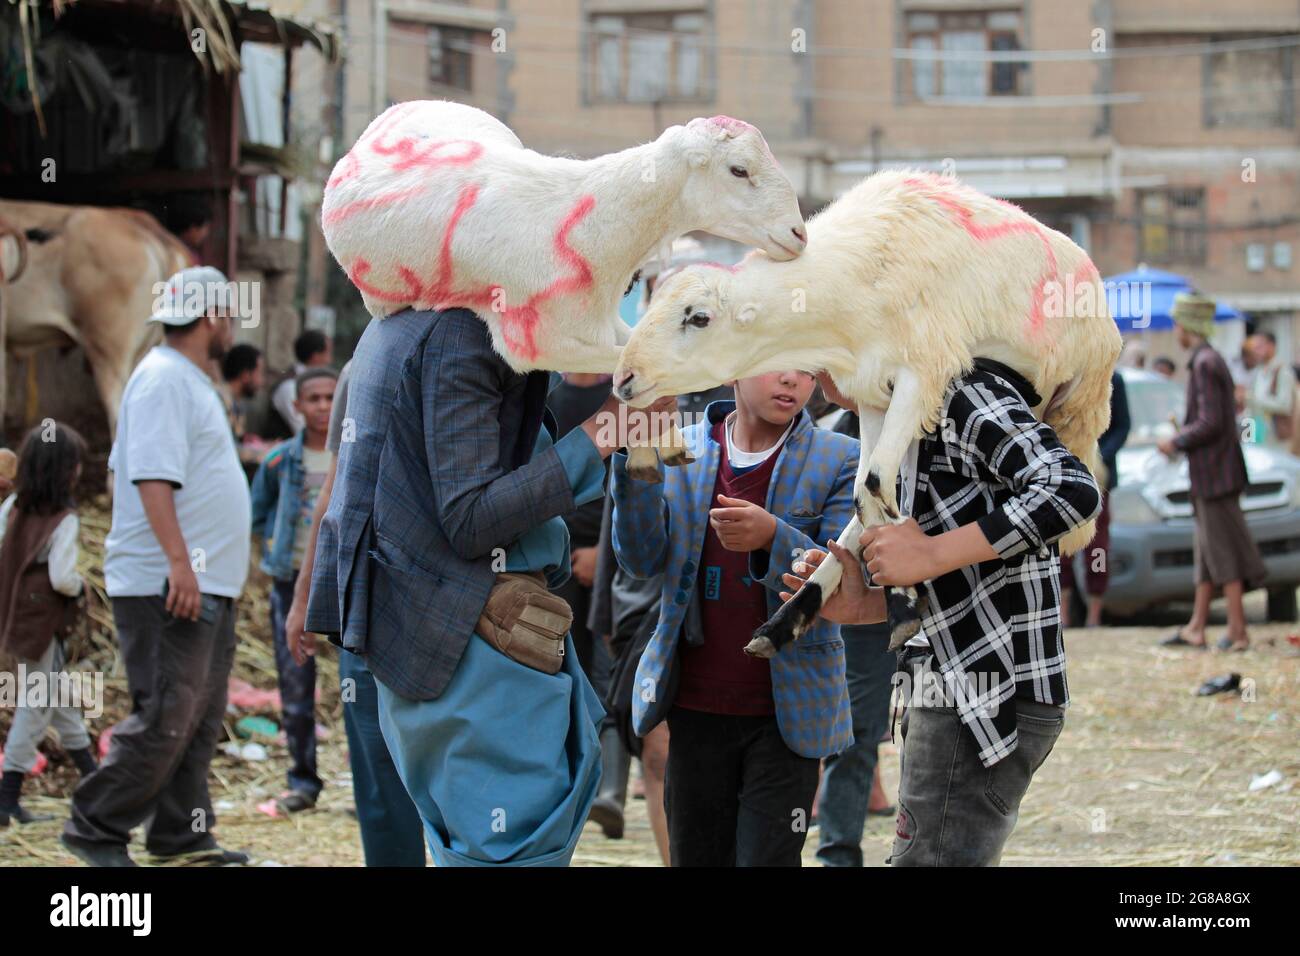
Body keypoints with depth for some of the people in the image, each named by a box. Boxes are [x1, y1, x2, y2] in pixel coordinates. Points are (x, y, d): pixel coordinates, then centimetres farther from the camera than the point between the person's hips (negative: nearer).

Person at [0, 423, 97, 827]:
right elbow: (62, 577, -22)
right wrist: (79, 586, -2)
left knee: (59, 698, 21)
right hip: (43, 622, -8)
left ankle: (92, 775, 35)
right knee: (36, 707, 0)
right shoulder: (64, 519, -17)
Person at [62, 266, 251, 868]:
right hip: (169, 586, -10)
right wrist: (178, 561, -27)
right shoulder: (164, 379, -12)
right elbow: (153, 476, -21)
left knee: (200, 717, 11)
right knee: (165, 716, -10)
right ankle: (96, 828, -2)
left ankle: (180, 836, 16)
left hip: (203, 583, 10)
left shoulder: (188, 381, 19)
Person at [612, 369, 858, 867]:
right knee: (696, 857, 9)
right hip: (698, 707, 3)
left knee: (767, 857, -7)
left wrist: (773, 538, -29)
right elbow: (642, 560, -3)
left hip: (788, 709, -3)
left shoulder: (839, 459, -3)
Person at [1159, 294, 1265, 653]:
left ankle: (1238, 631, -5)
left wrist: (1176, 443, -10)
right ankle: (1196, 628, 17)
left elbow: (1210, 423, -22)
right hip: (1211, 474, 10)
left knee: (1223, 550, -7)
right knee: (1207, 549, 12)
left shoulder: (1204, 364, -17)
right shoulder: (1213, 361, 14)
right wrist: (1181, 437, 16)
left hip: (1213, 472, -10)